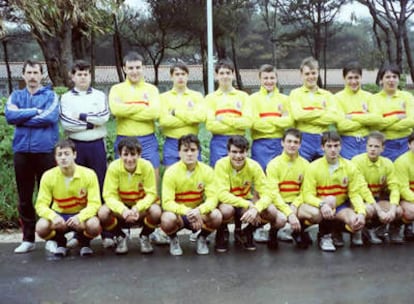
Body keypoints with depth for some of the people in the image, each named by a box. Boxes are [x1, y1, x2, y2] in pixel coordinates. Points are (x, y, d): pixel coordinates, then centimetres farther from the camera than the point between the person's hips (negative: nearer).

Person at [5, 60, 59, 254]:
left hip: (45, 151, -3)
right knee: (24, 198, 7)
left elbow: (49, 117, -14)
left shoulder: (50, 96, 4)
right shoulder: (16, 96, 13)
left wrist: (21, 117, -7)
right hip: (21, 151, 3)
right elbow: (9, 115, -6)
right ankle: (28, 239, 17)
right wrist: (35, 111, -9)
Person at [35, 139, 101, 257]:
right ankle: (60, 242, 7)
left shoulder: (89, 174, -16)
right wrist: (53, 216, -36)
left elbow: (94, 203, -18)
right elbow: (41, 204, -14)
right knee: (41, 227, -30)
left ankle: (84, 242, 5)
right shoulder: (48, 176, -13)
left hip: (81, 215, -1)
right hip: (59, 215, 1)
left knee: (94, 225, -34)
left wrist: (80, 217, -38)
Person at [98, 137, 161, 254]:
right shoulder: (114, 167, -20)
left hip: (141, 207, 0)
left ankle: (144, 237, 2)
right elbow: (109, 195, -20)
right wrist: (123, 210, -39)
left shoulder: (147, 166, -20)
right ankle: (120, 237, 3)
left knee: (156, 211, -32)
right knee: (102, 213, -29)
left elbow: (151, 194, -17)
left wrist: (137, 208, -37)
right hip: (121, 206, 1)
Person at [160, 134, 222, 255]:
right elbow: (167, 202, -22)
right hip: (177, 212, -1)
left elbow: (212, 198, -15)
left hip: (199, 213, 2)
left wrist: (199, 211, -36)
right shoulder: (171, 172, -17)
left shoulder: (207, 171, -10)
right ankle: (173, 240, 3)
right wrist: (186, 212, -38)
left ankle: (202, 238, 5)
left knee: (216, 216, -30)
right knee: (167, 219, -36)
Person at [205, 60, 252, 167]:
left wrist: (224, 119, -9)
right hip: (218, 143, -1)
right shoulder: (210, 97, 6)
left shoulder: (243, 96, 8)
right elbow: (210, 125, -7)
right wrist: (237, 124, -9)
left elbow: (248, 122, -4)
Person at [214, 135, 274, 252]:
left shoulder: (254, 166, -16)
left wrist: (255, 209, -40)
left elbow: (266, 194, -19)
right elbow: (222, 194, -30)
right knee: (227, 210, -40)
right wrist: (248, 205, -38)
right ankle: (222, 233, -2)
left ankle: (244, 233, 6)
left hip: (247, 202, 3)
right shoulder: (221, 164, -23)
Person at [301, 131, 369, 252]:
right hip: (320, 208, -1)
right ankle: (324, 235, -3)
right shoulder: (313, 167, -11)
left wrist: (361, 213, -23)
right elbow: (308, 195, -14)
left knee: (356, 222, -30)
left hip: (341, 207, 1)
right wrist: (322, 204, -35)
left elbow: (355, 194, -5)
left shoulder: (349, 166, -4)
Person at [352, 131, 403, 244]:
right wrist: (379, 210, -27)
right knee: (370, 209, -36)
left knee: (398, 211, -22)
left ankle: (394, 230, 12)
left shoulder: (387, 163, -3)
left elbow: (394, 188, -7)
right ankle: (369, 230, -2)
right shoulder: (357, 161, -17)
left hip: (379, 198, 4)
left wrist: (392, 209, -26)